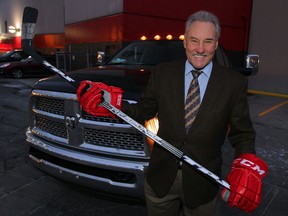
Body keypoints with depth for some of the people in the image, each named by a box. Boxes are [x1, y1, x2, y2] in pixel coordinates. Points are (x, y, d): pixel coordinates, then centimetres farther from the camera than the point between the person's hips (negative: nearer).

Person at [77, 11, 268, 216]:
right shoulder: (162, 73, -4)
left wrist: (248, 169, -22)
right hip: (160, 177, 1)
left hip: (203, 182, -1)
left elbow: (242, 134, -5)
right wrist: (112, 103, -18)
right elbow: (144, 111, -1)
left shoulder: (235, 82, -8)